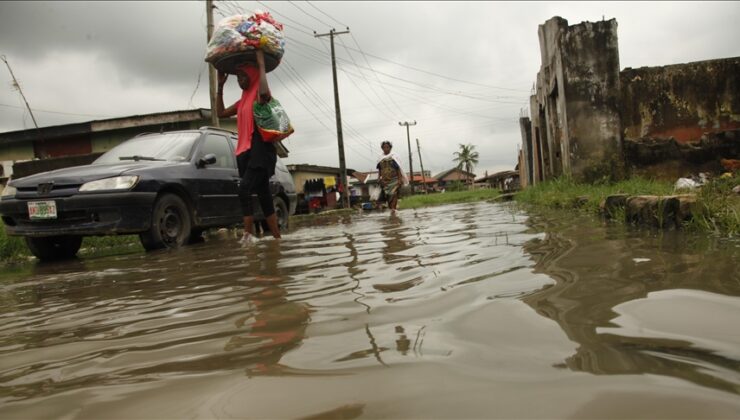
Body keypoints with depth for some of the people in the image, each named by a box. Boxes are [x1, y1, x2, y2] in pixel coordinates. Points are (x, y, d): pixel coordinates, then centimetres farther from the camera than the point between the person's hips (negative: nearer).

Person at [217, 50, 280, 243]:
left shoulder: (259, 96, -4)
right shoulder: (242, 101, 21)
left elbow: (265, 92, -29)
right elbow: (221, 112, 26)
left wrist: (261, 64, -19)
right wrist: (220, 85, 22)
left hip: (260, 150, -8)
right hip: (246, 152, 9)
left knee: (244, 190, -21)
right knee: (264, 196, 6)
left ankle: (248, 234, -21)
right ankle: (277, 237, 9)